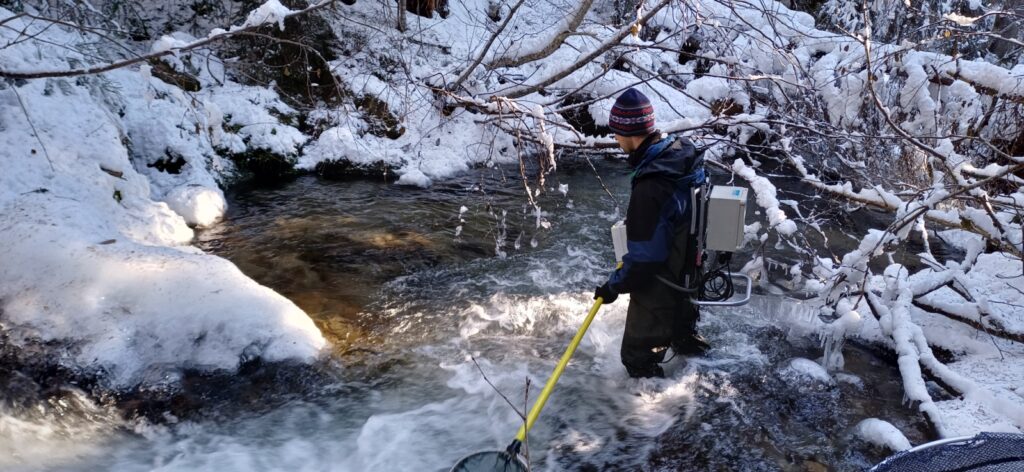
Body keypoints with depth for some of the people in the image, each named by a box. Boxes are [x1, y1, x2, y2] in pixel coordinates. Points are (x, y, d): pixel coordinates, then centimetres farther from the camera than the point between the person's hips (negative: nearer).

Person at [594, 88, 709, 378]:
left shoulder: (650, 190, -39)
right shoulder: (682, 151, -11)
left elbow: (645, 257, -31)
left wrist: (614, 285, -15)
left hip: (659, 286, -9)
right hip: (689, 266, 9)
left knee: (639, 356, 12)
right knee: (681, 314, 39)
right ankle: (687, 342, 66)